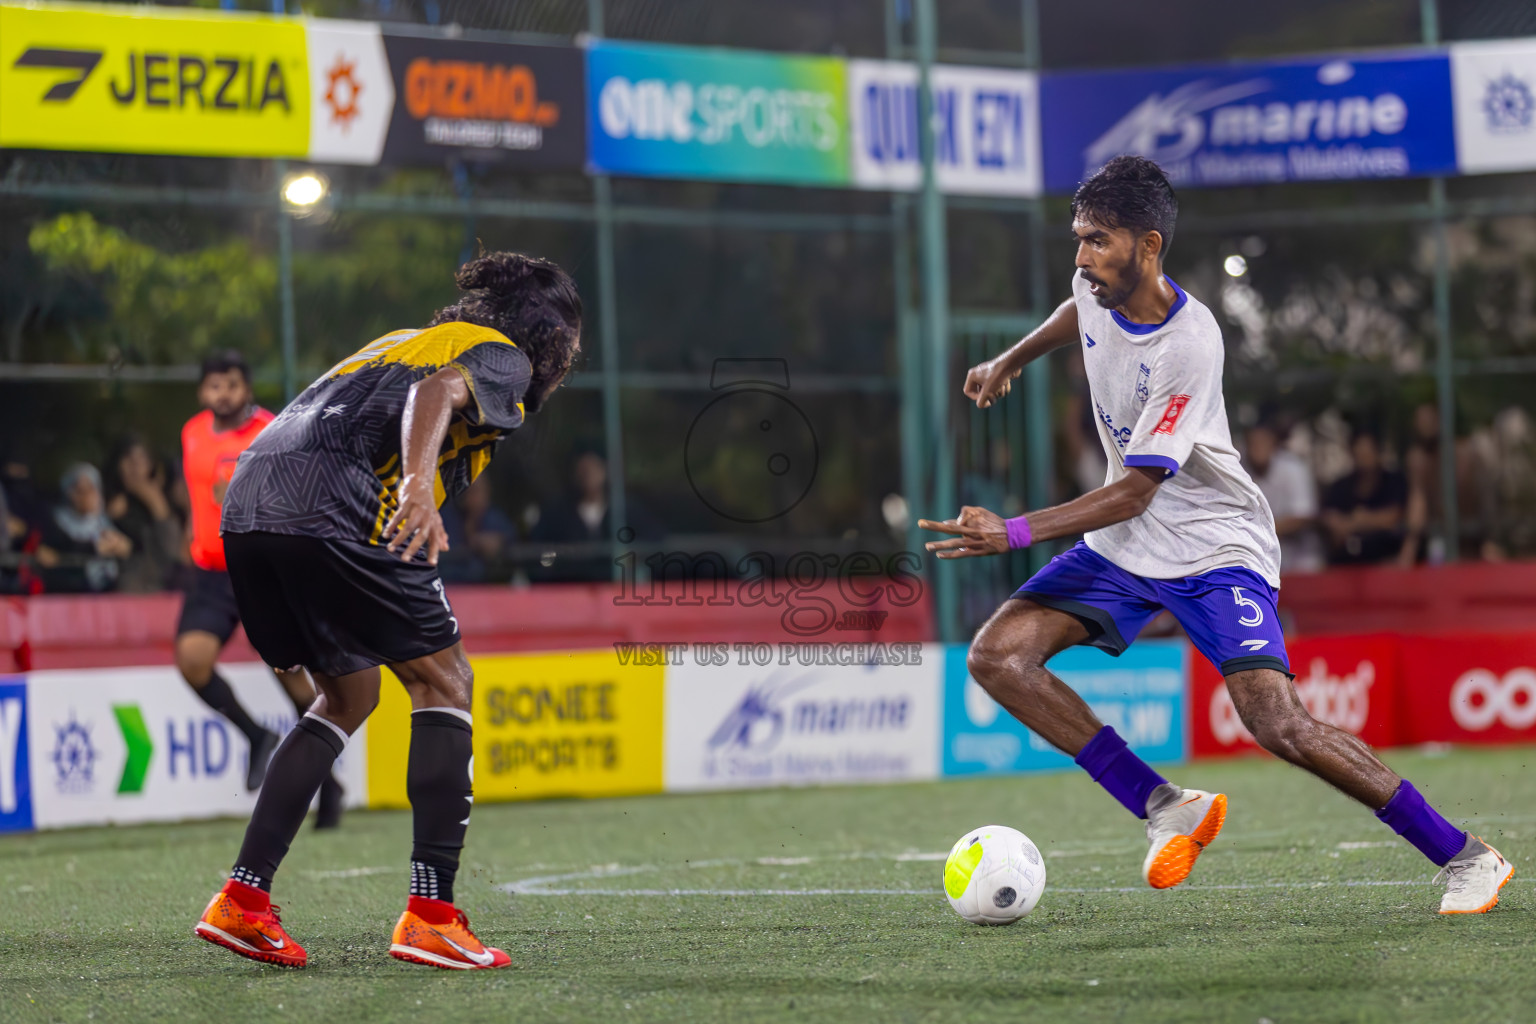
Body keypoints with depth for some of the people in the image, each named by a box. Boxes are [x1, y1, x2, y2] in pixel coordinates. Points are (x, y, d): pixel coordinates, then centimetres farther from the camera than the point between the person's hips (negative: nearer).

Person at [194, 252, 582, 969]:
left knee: (349, 695, 22)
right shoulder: (501, 356, 10)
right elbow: (438, 391, -13)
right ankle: (430, 914, -5)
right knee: (443, 681, 4)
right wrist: (417, 486, -28)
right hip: (335, 509, -8)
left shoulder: (400, 340, 36)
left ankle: (243, 898, 14)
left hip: (246, 505, 8)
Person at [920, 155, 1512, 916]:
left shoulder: (1189, 346, -28)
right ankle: (1165, 808, -3)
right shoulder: (1099, 287, -6)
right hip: (1122, 547, 8)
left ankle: (1464, 858, -9)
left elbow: (1134, 492, -27)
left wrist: (1014, 533, -34)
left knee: (1277, 723, -23)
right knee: (997, 657, -11)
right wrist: (1010, 360, 33)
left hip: (1214, 547, -8)